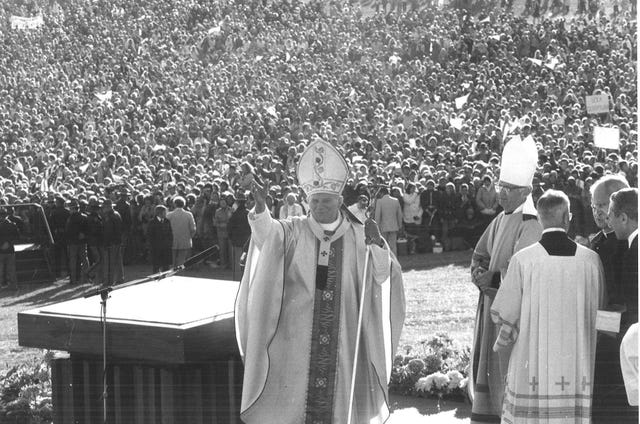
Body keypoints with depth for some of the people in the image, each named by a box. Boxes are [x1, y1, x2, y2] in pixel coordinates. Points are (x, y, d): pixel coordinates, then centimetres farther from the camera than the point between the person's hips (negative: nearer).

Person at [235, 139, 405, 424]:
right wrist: (260, 208, -38)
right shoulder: (293, 232, 2)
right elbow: (266, 235, -18)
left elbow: (382, 275, -4)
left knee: (338, 398, 3)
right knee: (292, 400, -1)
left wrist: (376, 244, -22)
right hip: (297, 335, -1)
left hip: (342, 334, 1)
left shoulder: (357, 236, 4)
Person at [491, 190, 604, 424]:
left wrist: (501, 343, 15)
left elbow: (502, 314, -4)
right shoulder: (590, 260, -2)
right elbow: (599, 310, 8)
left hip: (532, 365, -2)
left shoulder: (523, 260, -8)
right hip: (578, 367, 2)